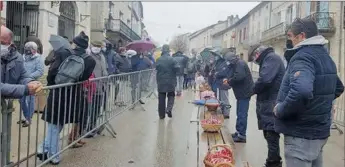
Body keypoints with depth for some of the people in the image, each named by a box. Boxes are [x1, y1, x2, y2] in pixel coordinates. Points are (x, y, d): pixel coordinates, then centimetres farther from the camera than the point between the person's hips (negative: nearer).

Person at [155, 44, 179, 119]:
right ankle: (169, 109, -7)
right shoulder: (172, 59, -11)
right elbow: (177, 68, -15)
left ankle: (161, 115, 11)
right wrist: (173, 72, 5)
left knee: (161, 98, 8)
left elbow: (156, 68, 4)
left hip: (161, 82, 2)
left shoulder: (158, 60, -4)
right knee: (171, 96, 15)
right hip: (171, 82, -2)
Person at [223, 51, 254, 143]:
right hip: (242, 92, 11)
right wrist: (228, 79, 4)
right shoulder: (237, 64, 17)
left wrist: (229, 81, -14)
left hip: (244, 92, -11)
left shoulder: (240, 64, -16)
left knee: (242, 114, -7)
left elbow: (239, 77, -29)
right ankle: (239, 131, 27)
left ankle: (242, 135, -2)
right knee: (240, 113, 17)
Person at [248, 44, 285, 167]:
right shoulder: (269, 59, 21)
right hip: (268, 105, 11)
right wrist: (257, 90, 4)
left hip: (272, 106, -11)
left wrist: (254, 89, -9)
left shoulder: (271, 58, -12)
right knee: (270, 136, 17)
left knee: (272, 137, -5)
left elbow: (265, 79, -26)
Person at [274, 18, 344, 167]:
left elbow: (301, 91, -38)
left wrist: (280, 110, -23)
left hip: (301, 133, -10)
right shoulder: (325, 56, 12)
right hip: (319, 130, 10)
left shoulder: (303, 56, -19)